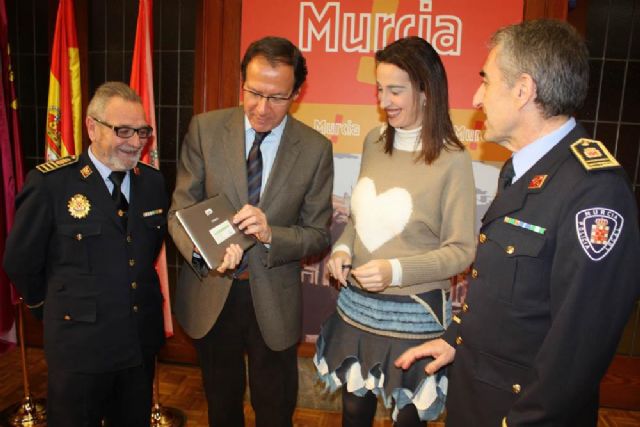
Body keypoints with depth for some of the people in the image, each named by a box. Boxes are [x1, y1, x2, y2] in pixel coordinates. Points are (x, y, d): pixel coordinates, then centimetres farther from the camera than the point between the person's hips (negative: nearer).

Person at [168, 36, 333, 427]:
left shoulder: (315, 148, -9)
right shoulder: (205, 129, -7)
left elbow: (319, 234, -5)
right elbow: (180, 210, -5)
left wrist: (271, 234, -25)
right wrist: (204, 249, -26)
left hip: (274, 302, -1)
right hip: (210, 295, 1)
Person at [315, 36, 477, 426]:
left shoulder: (452, 160, -16)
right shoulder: (375, 142, 2)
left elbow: (462, 250, -13)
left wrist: (397, 271, -25)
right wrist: (343, 247, -6)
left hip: (414, 313, -5)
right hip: (357, 305, 5)